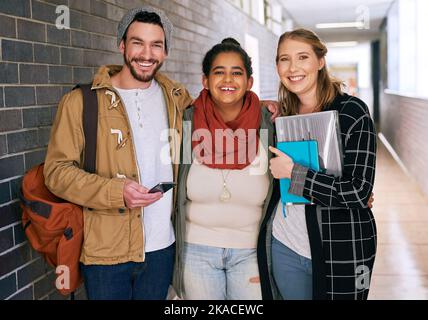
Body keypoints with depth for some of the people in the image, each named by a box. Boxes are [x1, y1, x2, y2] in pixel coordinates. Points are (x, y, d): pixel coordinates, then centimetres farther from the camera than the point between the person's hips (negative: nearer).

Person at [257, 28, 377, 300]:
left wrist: (294, 172, -18)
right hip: (284, 246, 5)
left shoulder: (352, 111, -12)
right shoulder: (283, 114, 4)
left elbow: (359, 192, -19)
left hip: (339, 254, -5)